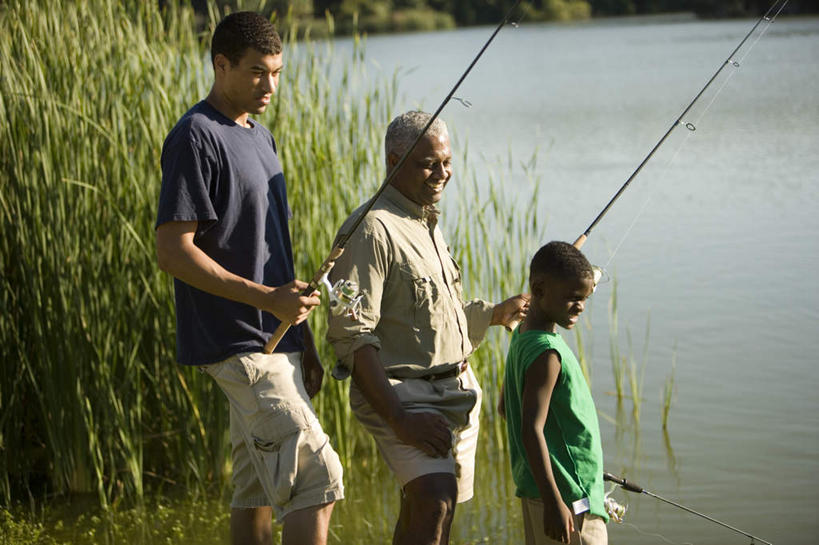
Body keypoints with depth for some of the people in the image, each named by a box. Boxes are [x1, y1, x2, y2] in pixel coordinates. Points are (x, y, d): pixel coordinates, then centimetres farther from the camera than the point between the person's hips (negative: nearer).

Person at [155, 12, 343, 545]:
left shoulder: (260, 137, 17)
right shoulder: (196, 139, -12)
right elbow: (173, 250, -18)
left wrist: (304, 339, 19)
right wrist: (267, 298, -22)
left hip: (274, 340, 9)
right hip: (237, 343, -9)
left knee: (260, 487, 12)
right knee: (316, 475, -14)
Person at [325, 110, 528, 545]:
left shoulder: (428, 224, 17)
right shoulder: (372, 229, -14)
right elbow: (351, 335, -20)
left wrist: (495, 314, 20)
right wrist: (398, 418, -25)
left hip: (456, 388, 9)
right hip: (401, 391, -9)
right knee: (434, 499, -25)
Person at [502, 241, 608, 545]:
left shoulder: (522, 337, 9)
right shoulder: (546, 354, -21)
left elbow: (507, 407, 21)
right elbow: (532, 431, -25)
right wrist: (554, 503, -25)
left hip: (533, 486, 10)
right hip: (568, 495, -10)